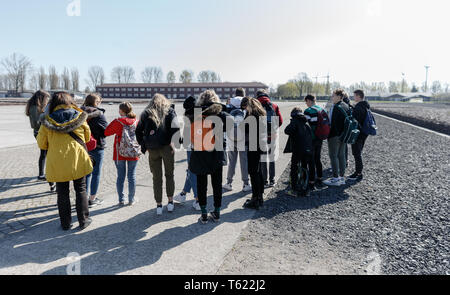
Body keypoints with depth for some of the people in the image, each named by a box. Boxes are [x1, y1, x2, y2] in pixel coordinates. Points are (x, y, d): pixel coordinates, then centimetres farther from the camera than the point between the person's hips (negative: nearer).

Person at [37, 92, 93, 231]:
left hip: (57, 162, 0)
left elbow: (42, 144, 3)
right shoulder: (79, 117, -4)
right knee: (81, 190, 13)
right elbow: (87, 137, 8)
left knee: (62, 193, 12)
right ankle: (83, 220, 18)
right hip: (78, 159, 0)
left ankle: (65, 223, 21)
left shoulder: (48, 121, -5)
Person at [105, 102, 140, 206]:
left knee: (121, 175, 9)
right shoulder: (136, 121, -3)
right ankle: (131, 199, 16)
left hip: (120, 153, -1)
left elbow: (106, 132, -2)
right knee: (132, 175, 9)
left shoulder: (118, 122, -11)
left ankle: (121, 199, 14)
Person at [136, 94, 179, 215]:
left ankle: (159, 205, 14)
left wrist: (144, 145, 9)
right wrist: (174, 143, -4)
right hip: (167, 147, -1)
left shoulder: (146, 113, 9)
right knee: (169, 175, 14)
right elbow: (175, 128, -11)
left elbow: (138, 131, 7)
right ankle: (170, 202, 18)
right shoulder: (169, 111, 3)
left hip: (152, 150, 1)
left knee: (156, 178, 10)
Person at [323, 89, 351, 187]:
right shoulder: (346, 106, 11)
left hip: (335, 135, -9)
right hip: (344, 135, 9)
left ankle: (336, 179, 2)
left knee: (333, 156, -2)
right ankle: (342, 178, 20)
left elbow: (334, 123, -20)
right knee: (341, 155, 13)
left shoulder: (336, 107, -16)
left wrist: (329, 135, -16)